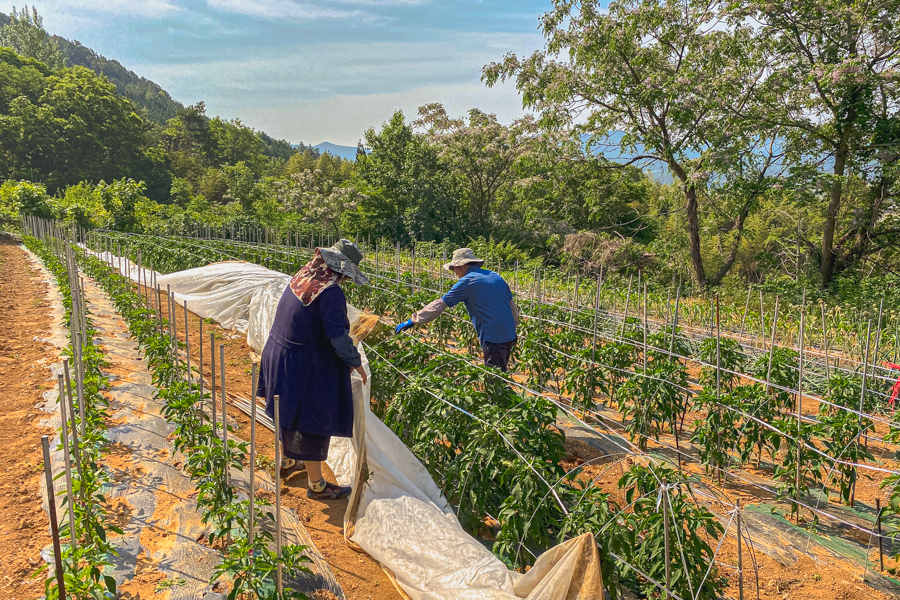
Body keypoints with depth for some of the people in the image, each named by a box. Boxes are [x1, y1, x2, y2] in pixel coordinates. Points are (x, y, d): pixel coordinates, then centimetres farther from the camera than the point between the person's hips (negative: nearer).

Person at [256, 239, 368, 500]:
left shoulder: (300, 278, 3)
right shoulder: (330, 292, -24)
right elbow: (338, 337, -24)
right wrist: (356, 362, -7)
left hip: (277, 355, 9)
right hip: (305, 368, -9)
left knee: (292, 414, 27)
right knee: (311, 422, 6)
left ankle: (287, 463, 49)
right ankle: (317, 485, 23)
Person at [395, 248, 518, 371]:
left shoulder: (467, 282, -9)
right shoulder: (496, 277, 11)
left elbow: (439, 305, -9)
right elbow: (513, 306, 16)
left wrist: (412, 321, -4)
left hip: (493, 339, -7)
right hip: (509, 336, 8)